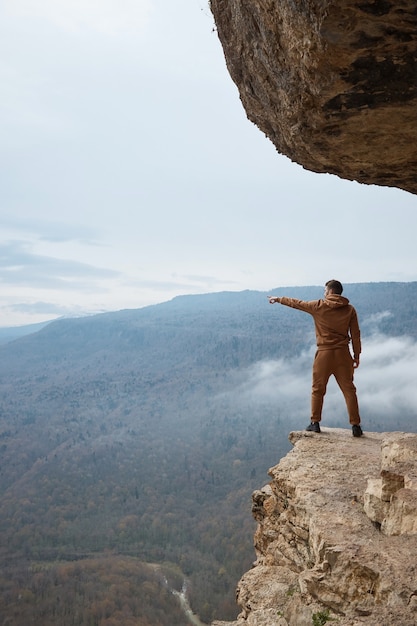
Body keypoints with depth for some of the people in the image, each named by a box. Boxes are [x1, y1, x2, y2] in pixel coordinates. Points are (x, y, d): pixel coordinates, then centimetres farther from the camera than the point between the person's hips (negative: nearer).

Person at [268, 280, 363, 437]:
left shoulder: (318, 306, -3)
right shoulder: (350, 309, 3)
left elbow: (296, 303, 10)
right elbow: (355, 335, 2)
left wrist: (278, 299, 24)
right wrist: (356, 356, 9)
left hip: (324, 353, -2)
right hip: (343, 353, 2)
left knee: (318, 389, 11)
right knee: (349, 390, 5)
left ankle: (315, 423, 15)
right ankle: (356, 426, 3)